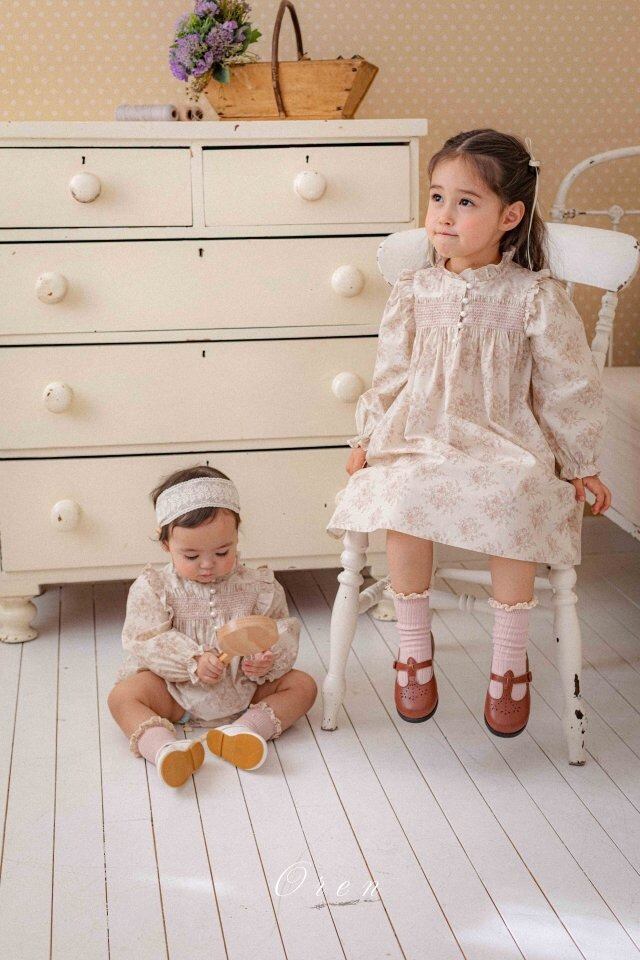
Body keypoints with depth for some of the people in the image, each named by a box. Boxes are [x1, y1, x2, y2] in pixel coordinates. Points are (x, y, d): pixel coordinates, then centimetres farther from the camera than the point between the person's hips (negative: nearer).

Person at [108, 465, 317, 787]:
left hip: (244, 687, 2)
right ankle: (163, 747, -46)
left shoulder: (257, 585, -3)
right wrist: (193, 662, -29)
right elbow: (146, 641, -15)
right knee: (123, 695, -24)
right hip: (175, 691, -2)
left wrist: (268, 660, -24)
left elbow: (282, 631, -1)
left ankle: (241, 731, -31)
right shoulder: (153, 588, -8)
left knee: (303, 685, -14)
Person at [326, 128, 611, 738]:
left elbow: (568, 388, 2)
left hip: (506, 446, -2)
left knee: (514, 505, -34)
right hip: (420, 441, 2)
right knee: (403, 502, -30)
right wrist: (367, 438, 8)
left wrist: (579, 465, 3)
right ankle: (414, 647, -9)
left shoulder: (535, 297, -2)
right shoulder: (414, 291, 7)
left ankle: (509, 663, -15)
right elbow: (391, 374, 14)